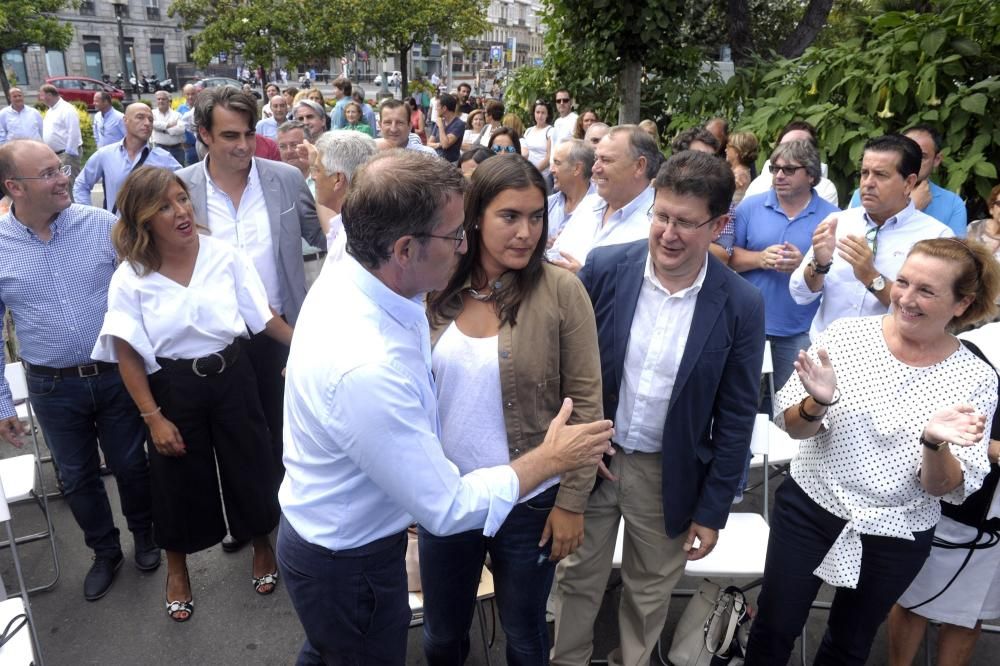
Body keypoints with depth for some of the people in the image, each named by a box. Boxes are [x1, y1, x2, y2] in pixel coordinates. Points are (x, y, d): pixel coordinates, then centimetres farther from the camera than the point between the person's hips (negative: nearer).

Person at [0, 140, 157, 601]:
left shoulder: (102, 225, -10)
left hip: (116, 374, -1)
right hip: (52, 387, 1)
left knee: (130, 464, 16)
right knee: (76, 477, 17)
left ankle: (144, 536, 42)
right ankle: (105, 551, 39)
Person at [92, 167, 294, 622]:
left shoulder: (226, 256, -9)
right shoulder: (130, 276, -11)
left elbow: (264, 318, -1)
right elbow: (127, 355, -7)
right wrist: (153, 417, -9)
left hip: (231, 377, 1)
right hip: (173, 387, -1)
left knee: (249, 466, 14)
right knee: (179, 479, 15)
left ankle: (261, 545, 43)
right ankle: (177, 568, 42)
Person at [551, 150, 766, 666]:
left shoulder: (741, 306, -13)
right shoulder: (604, 267, -12)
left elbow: (735, 419, -6)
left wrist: (712, 510, -3)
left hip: (670, 473, 0)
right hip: (591, 456, 1)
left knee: (649, 592, 19)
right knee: (577, 579, 19)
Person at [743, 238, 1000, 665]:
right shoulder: (847, 333, -10)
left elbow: (946, 490, -10)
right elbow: (792, 427, -9)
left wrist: (935, 444, -31)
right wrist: (817, 403, -31)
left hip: (896, 537, 1)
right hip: (809, 507, 0)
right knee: (774, 630, 11)